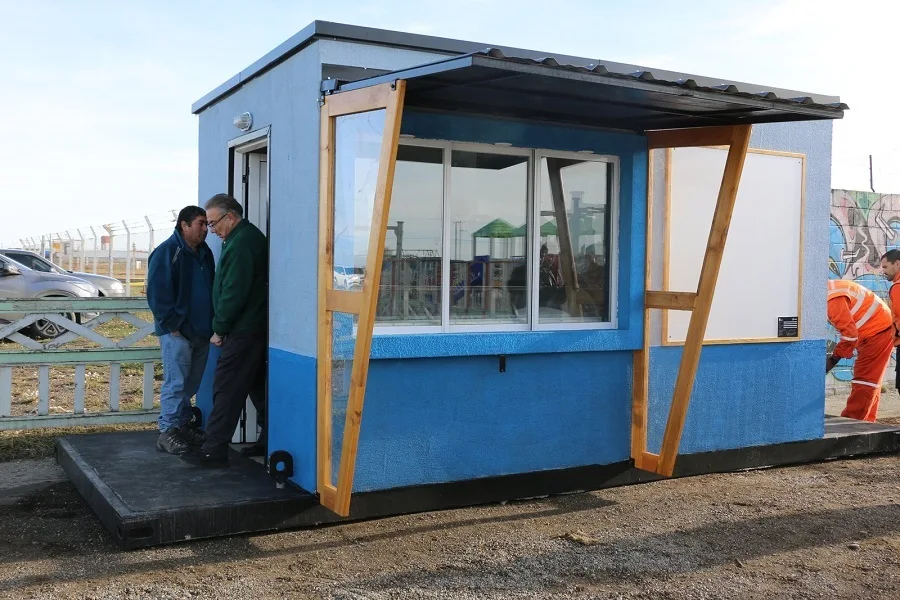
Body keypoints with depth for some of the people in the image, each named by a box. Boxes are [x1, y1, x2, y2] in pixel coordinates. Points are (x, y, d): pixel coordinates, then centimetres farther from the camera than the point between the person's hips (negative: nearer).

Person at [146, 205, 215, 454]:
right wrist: (172, 324, -16)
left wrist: (212, 324, 14)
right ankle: (167, 432, 0)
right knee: (175, 383, -6)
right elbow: (157, 292, -15)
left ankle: (184, 425, 24)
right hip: (177, 332, -8)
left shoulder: (204, 253, 14)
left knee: (191, 383, 14)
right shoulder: (167, 252, -11)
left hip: (200, 331, 8)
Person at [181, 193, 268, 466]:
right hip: (256, 325, 11)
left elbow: (233, 293, -21)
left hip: (243, 329, -11)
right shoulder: (251, 236, 15)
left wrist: (219, 329, -11)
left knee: (227, 386, -7)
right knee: (258, 385, 15)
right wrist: (223, 326, 18)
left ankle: (215, 449, -4)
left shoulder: (240, 244, -18)